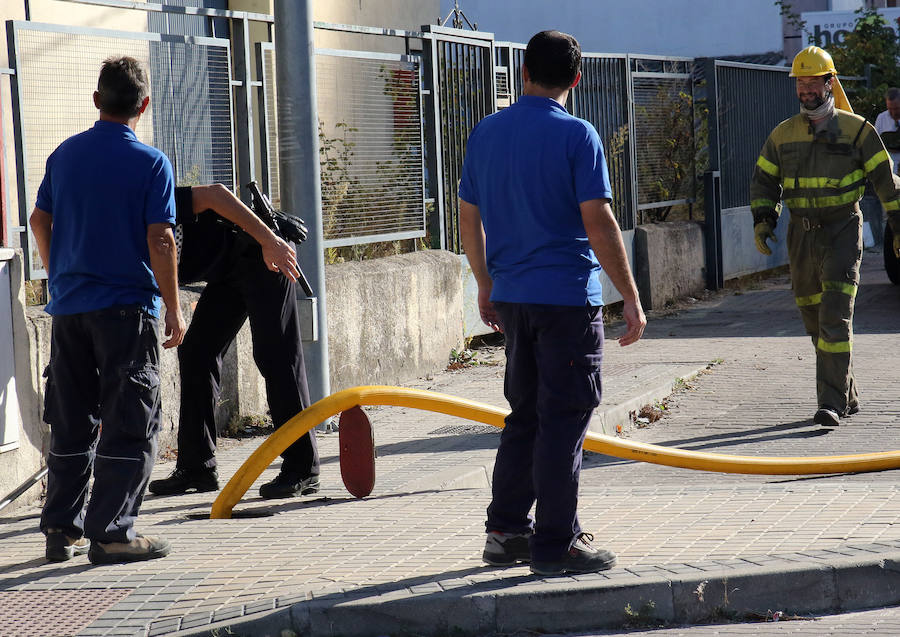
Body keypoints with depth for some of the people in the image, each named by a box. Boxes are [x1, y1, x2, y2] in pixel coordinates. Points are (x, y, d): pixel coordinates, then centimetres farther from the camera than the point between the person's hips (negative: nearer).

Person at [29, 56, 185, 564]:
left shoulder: (65, 155, 8)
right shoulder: (151, 163, -8)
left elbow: (40, 221, 15)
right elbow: (160, 241, -12)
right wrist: (174, 309, -4)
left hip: (68, 307, 6)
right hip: (127, 309, -5)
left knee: (71, 423, 14)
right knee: (131, 425, 0)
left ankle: (62, 529, 17)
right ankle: (111, 532, -4)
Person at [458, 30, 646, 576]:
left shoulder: (486, 133, 7)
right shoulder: (576, 135, -10)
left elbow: (470, 218, 13)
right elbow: (599, 224, -15)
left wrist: (487, 285, 25)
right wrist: (632, 300, -9)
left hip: (511, 298, 6)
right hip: (568, 298, -6)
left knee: (525, 415, 17)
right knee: (564, 421, -1)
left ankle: (506, 532, 19)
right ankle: (555, 544, 2)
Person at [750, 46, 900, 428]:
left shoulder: (856, 130, -2)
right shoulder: (783, 134, 8)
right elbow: (764, 181, 16)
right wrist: (762, 222, 1)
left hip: (842, 231, -5)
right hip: (801, 234, 5)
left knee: (835, 317, -14)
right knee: (815, 320, 9)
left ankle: (831, 403, -14)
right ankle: (848, 397, 23)